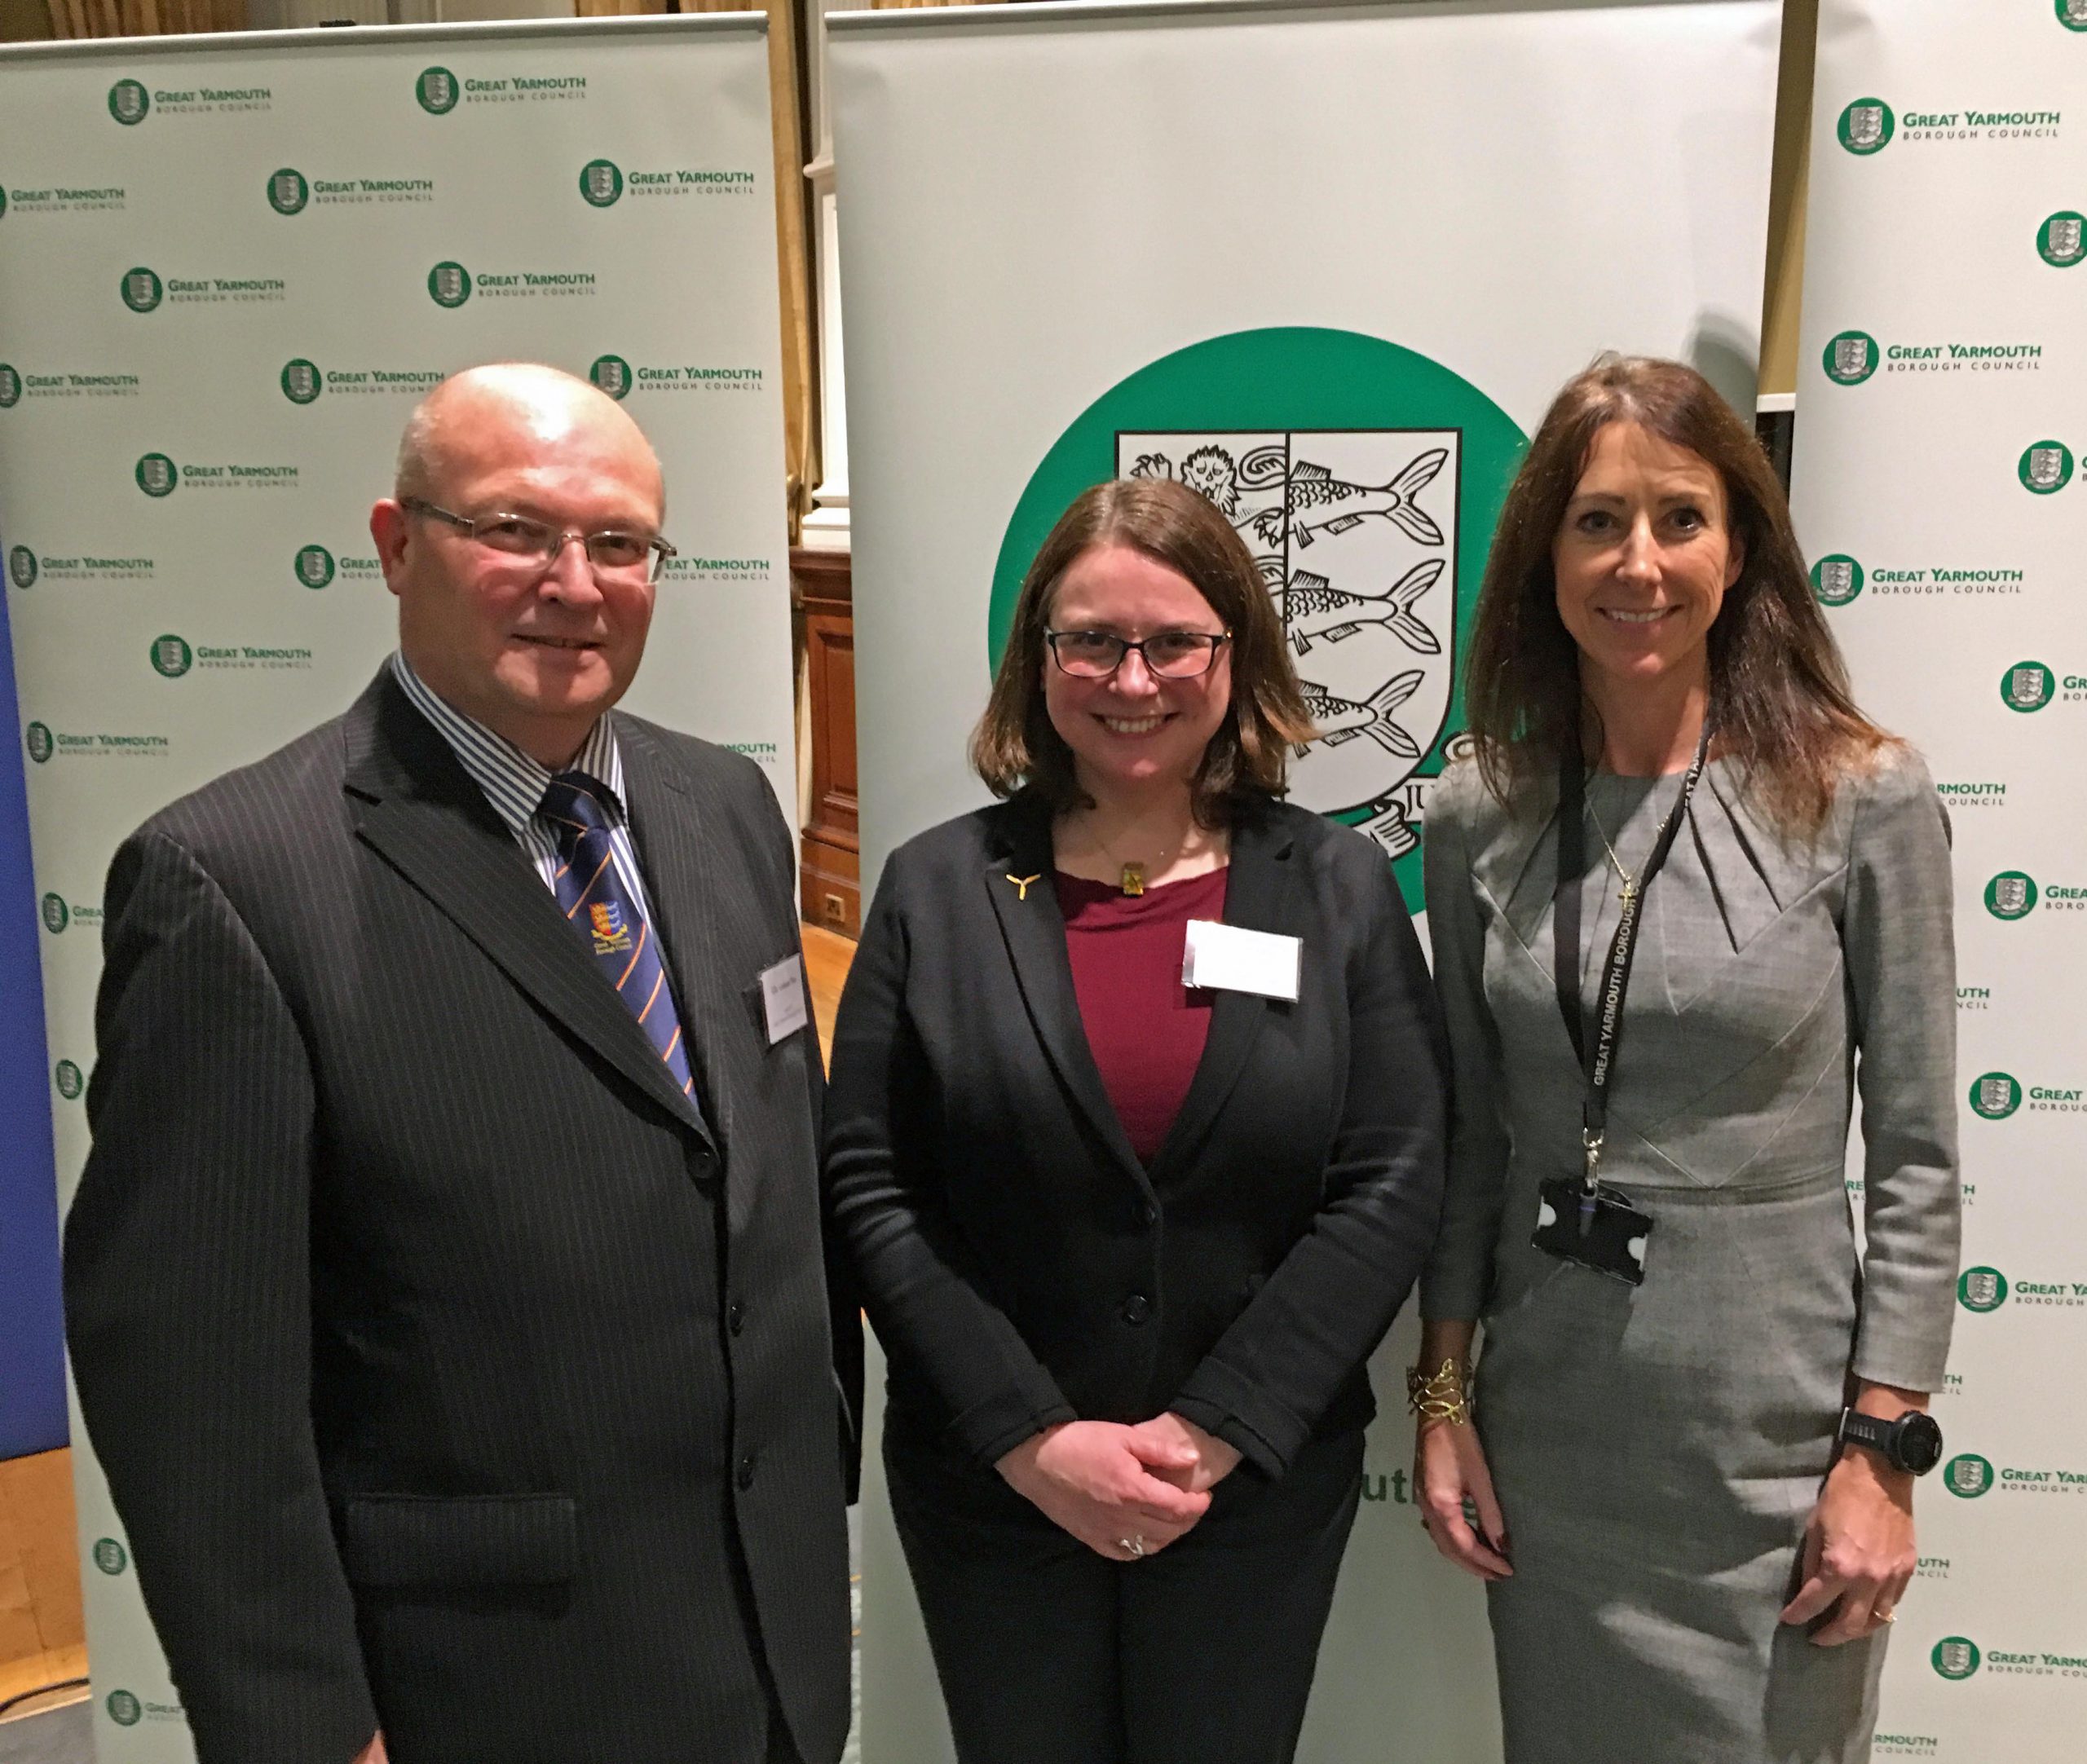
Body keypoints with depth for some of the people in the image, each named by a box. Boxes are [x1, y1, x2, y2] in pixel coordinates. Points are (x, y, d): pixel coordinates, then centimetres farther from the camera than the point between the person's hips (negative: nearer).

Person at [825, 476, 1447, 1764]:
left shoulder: (1342, 886, -2)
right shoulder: (938, 888, -3)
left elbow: (1394, 1183, -7)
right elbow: (869, 1182, -6)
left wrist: (1214, 1434, -13)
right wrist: (1031, 1436, -12)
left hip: (1261, 1489, 0)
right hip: (990, 1487, 0)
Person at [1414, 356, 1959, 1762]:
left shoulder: (1863, 797, -9)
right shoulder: (1479, 814, -1)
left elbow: (1915, 1155, -6)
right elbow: (1470, 1135, 5)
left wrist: (1882, 1451, -8)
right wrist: (1443, 1396, 5)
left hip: (1774, 1438, -3)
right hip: (1547, 1438, 3)